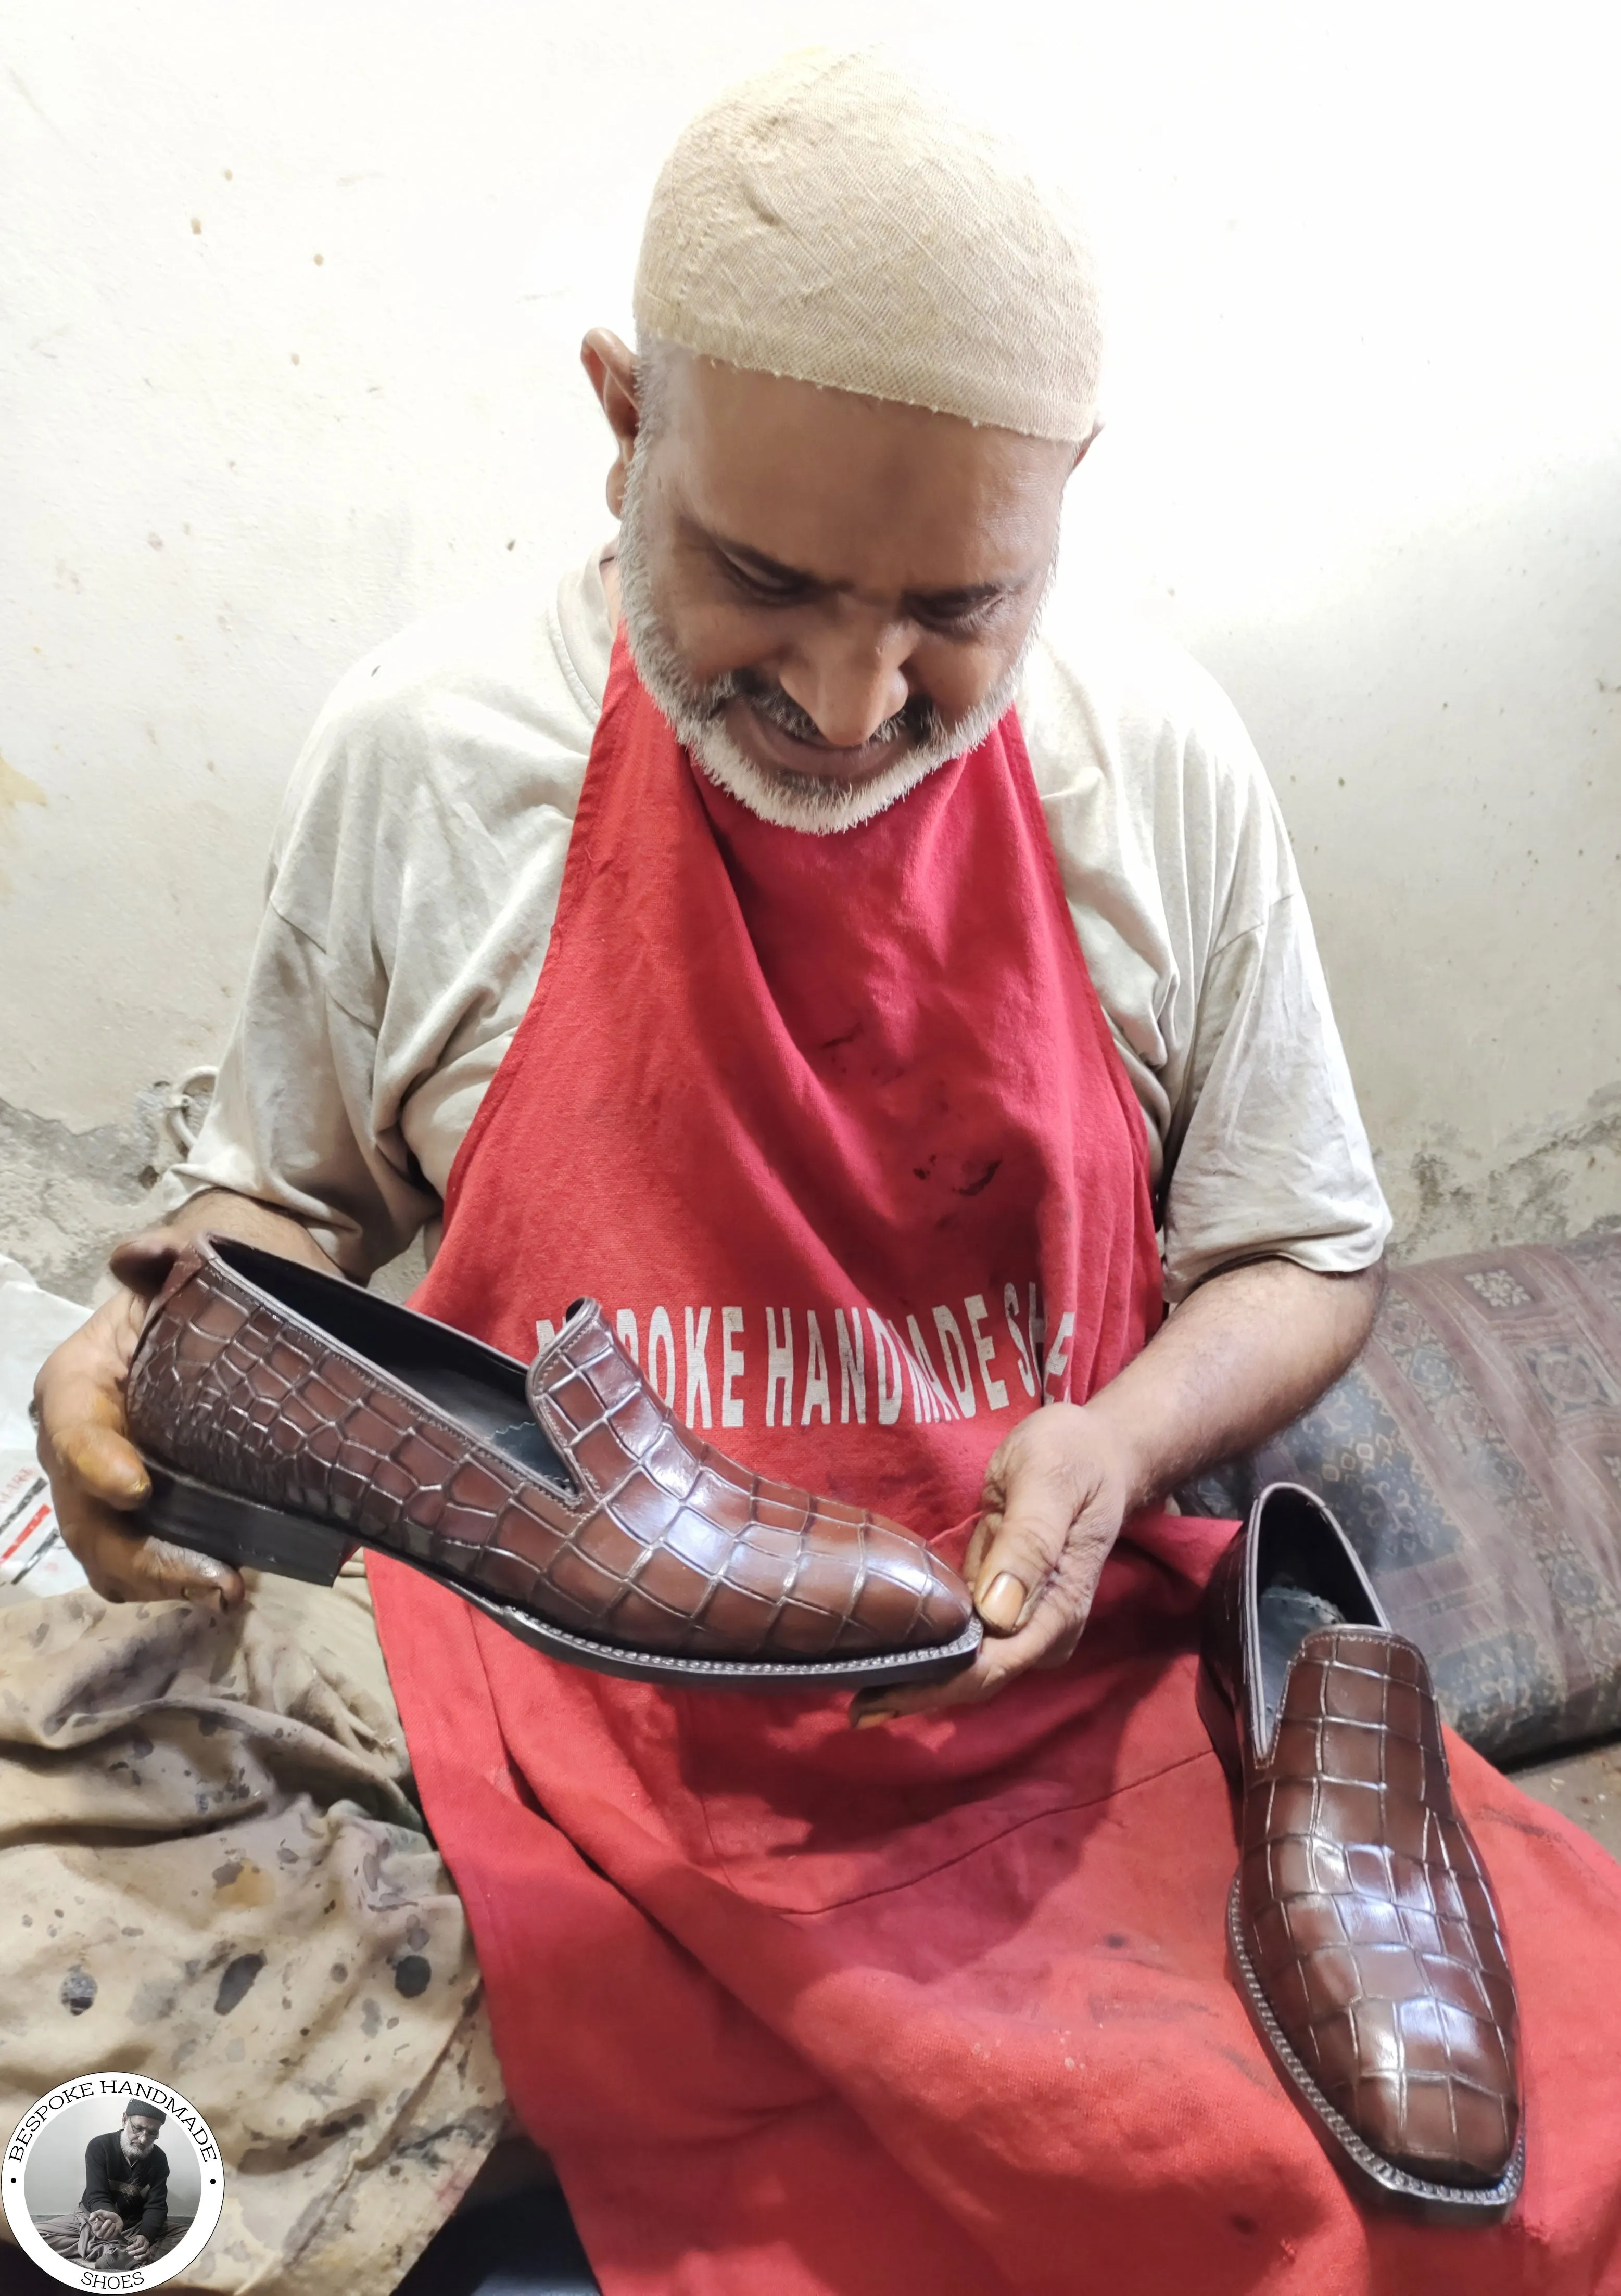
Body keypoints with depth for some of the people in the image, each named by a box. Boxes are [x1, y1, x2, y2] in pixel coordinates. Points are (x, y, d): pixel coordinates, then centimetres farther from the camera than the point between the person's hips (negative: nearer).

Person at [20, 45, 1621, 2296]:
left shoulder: (1167, 772, -4)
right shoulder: (412, 754, -5)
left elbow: (1303, 1256, 7)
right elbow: (288, 1183, 11)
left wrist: (1123, 1437, -13)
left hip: (1074, 1674, 1)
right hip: (578, 1721, 0)